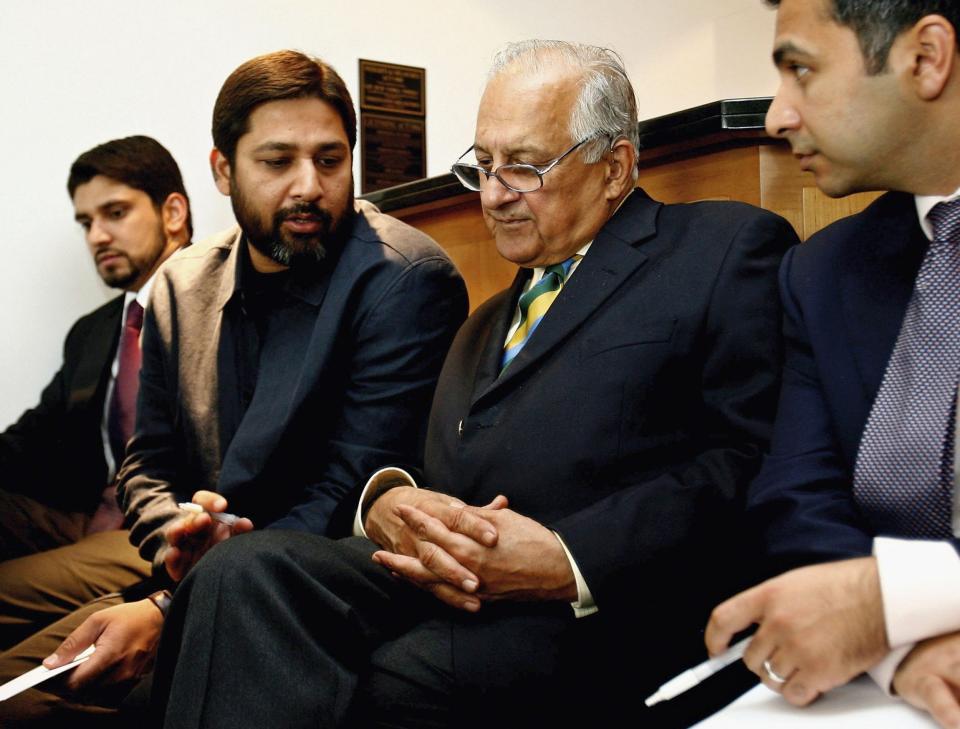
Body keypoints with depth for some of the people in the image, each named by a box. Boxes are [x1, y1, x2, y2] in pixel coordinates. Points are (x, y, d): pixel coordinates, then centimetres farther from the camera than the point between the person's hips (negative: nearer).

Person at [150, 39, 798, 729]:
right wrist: (384, 497, -6)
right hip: (440, 578, 6)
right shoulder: (487, 322, 30)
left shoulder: (727, 248, 6)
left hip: (612, 608, -5)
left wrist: (572, 561, -17)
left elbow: (755, 461, -8)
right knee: (244, 570, -20)